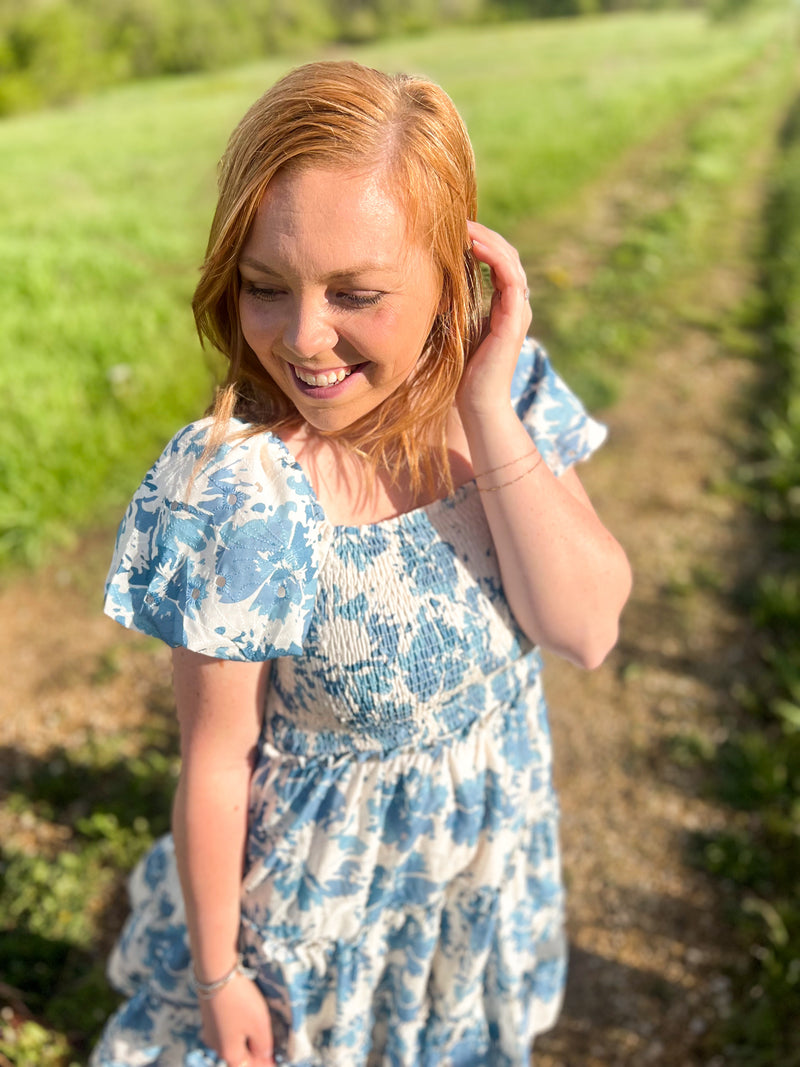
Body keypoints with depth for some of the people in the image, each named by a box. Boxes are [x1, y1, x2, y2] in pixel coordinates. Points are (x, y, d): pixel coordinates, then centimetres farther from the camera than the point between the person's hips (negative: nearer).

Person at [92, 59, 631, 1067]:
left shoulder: (509, 387, -17)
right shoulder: (233, 498, -30)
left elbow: (588, 630, -21)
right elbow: (215, 764, -20)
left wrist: (489, 415, -30)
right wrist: (218, 970, -7)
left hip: (492, 844, 5)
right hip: (317, 876, -4)